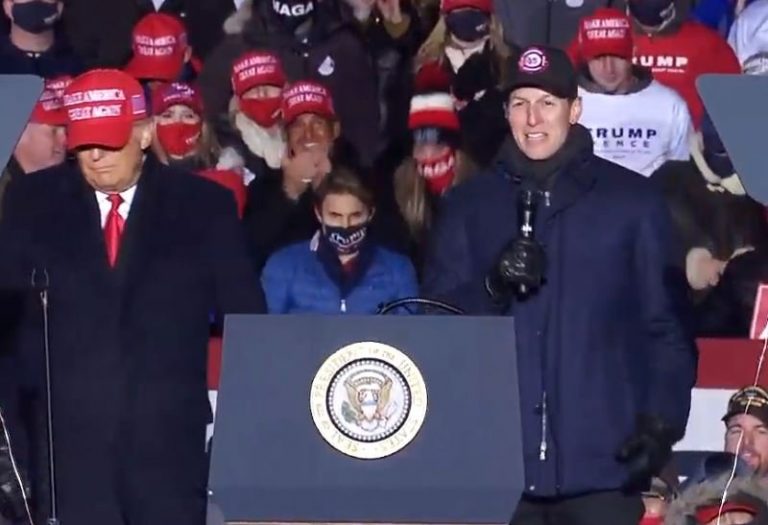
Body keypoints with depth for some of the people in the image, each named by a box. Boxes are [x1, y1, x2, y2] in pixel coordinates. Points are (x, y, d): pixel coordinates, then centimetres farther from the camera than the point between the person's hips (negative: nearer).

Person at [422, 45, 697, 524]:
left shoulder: (633, 201, 6)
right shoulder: (469, 206, 11)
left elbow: (668, 325, 5)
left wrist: (662, 421, -6)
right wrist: (493, 288, -12)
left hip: (603, 462, -2)